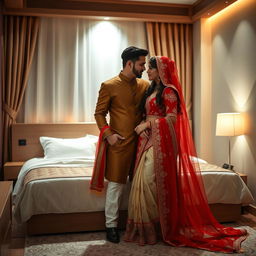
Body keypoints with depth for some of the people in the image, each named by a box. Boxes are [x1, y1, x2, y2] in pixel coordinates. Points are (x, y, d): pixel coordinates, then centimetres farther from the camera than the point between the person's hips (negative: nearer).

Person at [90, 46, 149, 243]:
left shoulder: (145, 85, 9)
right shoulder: (109, 86, -4)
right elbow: (99, 113, -1)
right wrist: (108, 134, -12)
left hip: (141, 141, 4)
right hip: (119, 142, -4)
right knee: (116, 184, 3)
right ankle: (111, 225, 16)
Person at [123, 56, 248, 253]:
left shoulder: (169, 91, -7)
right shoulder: (152, 90, 19)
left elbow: (172, 118, -13)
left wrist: (148, 124, -16)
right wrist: (143, 126, 0)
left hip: (161, 142, -8)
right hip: (148, 140, 8)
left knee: (149, 180, -10)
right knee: (142, 181, 5)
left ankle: (152, 228, 3)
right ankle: (144, 228, 14)